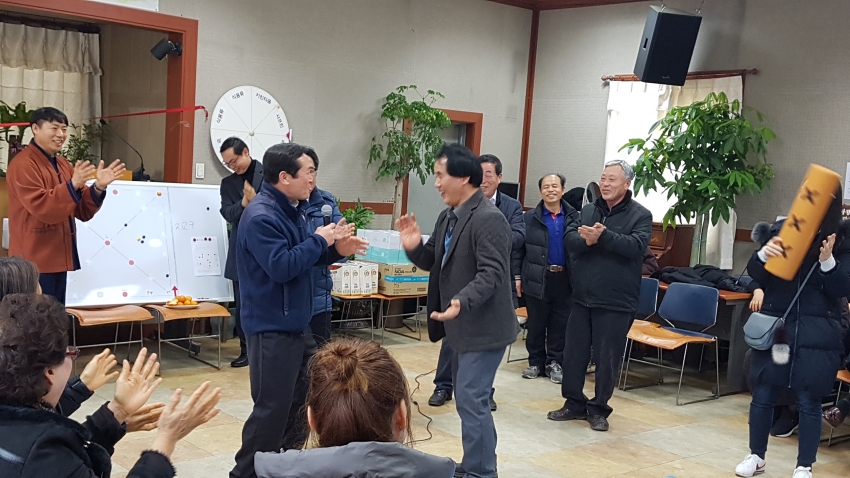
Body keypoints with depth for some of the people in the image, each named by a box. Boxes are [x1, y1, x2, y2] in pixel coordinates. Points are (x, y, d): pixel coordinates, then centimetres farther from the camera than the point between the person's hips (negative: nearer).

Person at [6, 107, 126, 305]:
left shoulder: (63, 164, 14)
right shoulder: (23, 164, -11)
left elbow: (83, 212, 10)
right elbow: (41, 207, -21)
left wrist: (99, 187, -7)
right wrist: (73, 184, -30)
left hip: (58, 259, 8)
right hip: (35, 262, -8)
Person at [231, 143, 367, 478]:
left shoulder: (292, 209, 10)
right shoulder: (261, 217, -21)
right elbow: (281, 266, -30)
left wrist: (334, 249, 0)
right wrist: (319, 240, -19)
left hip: (295, 323, 10)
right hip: (272, 327, -10)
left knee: (304, 397, 19)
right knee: (273, 406, -4)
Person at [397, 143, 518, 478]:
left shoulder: (488, 218, -20)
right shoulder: (448, 217, 10)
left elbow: (491, 273, -26)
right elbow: (434, 262, 13)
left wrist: (462, 302, -40)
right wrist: (414, 247, -7)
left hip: (484, 327, -10)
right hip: (465, 327, 10)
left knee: (471, 400, -7)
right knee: (468, 399, 18)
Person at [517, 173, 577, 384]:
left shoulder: (574, 217, 1)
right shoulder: (529, 218, 1)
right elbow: (519, 249, 0)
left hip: (564, 279, 1)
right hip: (537, 279, 0)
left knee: (560, 324, 7)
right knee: (535, 323, 7)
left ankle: (554, 363, 20)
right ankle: (535, 362, 20)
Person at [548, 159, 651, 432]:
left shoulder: (640, 215, -4)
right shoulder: (587, 211, 9)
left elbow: (636, 246, -19)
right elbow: (570, 239, -2)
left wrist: (604, 236, -28)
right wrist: (586, 240, -23)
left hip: (616, 302, -4)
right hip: (582, 298, 4)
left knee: (607, 359, 4)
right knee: (573, 353, 11)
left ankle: (599, 409, 19)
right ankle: (574, 403, 27)